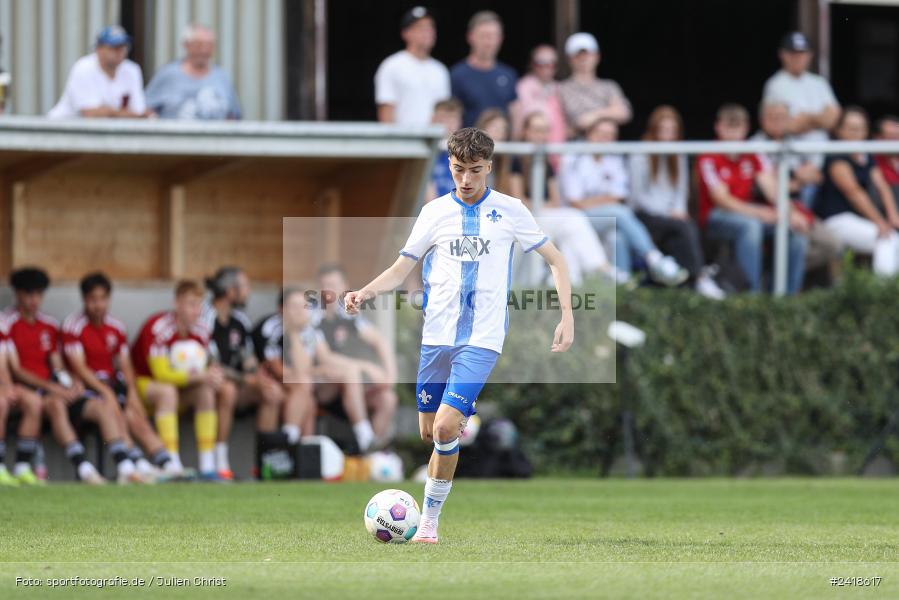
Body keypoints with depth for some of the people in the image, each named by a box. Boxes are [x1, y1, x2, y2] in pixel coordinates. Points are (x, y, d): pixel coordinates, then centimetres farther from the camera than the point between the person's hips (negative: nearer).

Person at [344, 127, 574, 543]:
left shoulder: (509, 211, 3)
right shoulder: (435, 212, 8)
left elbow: (555, 261, 9)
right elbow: (401, 269, 11)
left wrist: (567, 315, -1)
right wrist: (365, 292, -8)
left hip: (482, 340, -3)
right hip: (436, 336, 3)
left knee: (446, 427, -17)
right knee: (429, 432, 6)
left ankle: (429, 519, -4)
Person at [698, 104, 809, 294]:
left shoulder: (753, 155, 6)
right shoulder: (709, 159, -11)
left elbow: (772, 189, -3)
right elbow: (722, 199, -19)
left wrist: (791, 213, -22)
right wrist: (759, 213, -32)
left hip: (748, 211, 6)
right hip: (715, 216, -6)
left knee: (797, 228, -14)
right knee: (751, 226, -37)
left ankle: (791, 292, -11)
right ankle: (753, 292, -37)